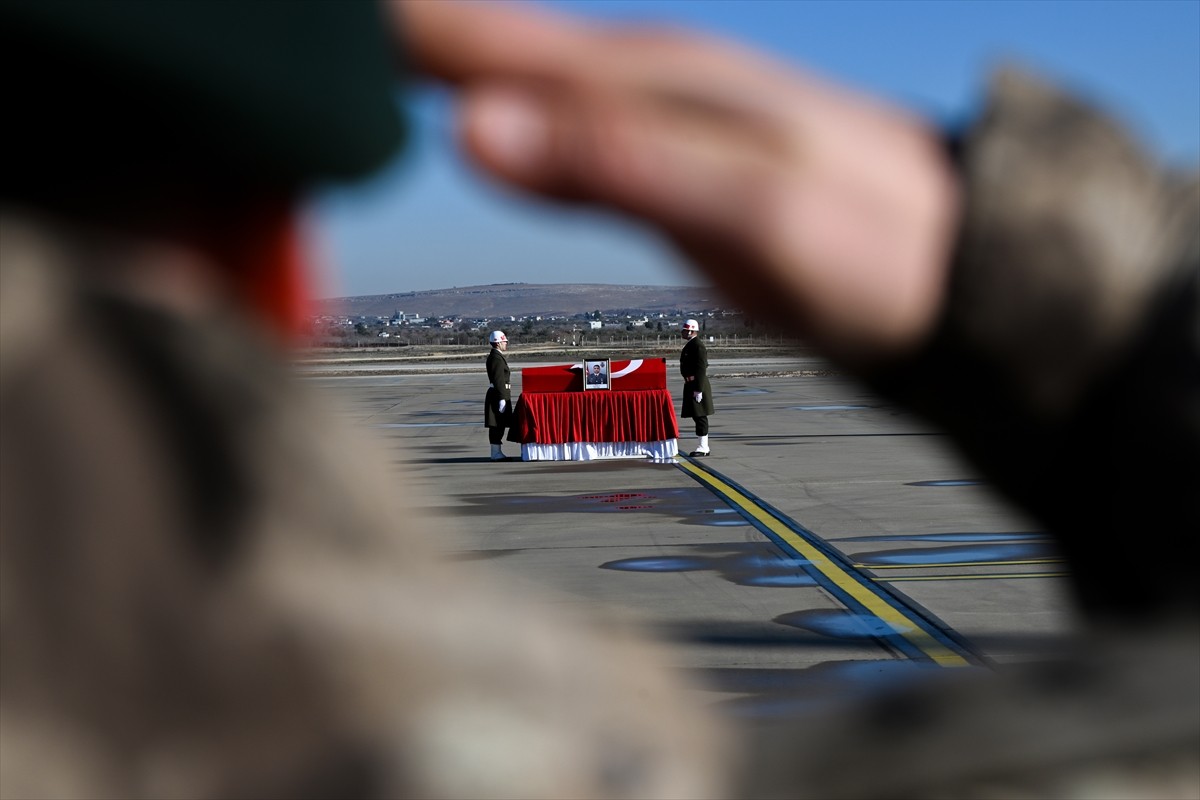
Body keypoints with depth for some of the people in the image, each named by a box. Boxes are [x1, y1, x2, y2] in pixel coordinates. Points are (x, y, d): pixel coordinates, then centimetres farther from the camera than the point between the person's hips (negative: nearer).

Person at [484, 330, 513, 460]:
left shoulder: (494, 356, 17)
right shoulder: (497, 358, -16)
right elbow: (498, 380, -21)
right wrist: (502, 399, -23)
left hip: (497, 395, 10)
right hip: (499, 395, -10)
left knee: (498, 426, 12)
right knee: (497, 426, -7)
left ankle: (497, 452, 16)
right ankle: (496, 454, -5)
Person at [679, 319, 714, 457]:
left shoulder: (698, 346, -15)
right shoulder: (689, 345, 17)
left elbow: (701, 368, -20)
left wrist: (698, 390, -23)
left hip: (697, 385, -10)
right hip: (690, 385, 10)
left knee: (700, 416, -7)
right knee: (697, 416, 12)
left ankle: (702, 448, -5)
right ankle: (702, 447, 17)